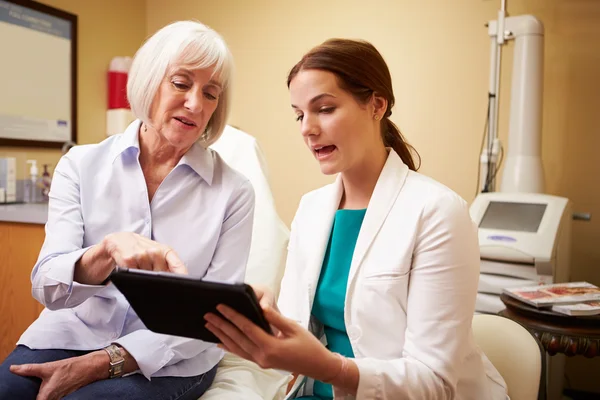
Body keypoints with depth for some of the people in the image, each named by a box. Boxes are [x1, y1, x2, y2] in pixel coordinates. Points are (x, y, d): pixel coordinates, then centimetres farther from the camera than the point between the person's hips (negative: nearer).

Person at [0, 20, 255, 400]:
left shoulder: (233, 191, -7)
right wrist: (108, 249, -32)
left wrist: (99, 363, -15)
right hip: (72, 334, 3)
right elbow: (48, 287, -10)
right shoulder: (81, 164, -2)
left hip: (166, 359, -2)